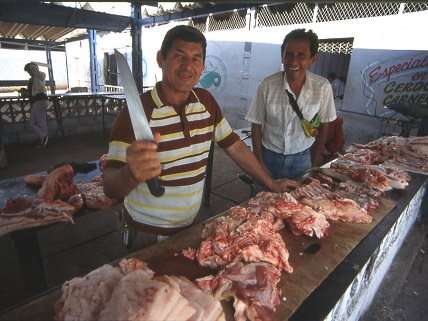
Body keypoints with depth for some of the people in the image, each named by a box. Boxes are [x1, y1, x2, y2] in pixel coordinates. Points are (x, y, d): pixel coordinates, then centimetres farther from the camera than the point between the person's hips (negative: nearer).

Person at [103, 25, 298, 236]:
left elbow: (235, 147, 4)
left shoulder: (206, 102, -5)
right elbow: (110, 188, -24)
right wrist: (131, 173, -46)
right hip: (147, 232, -4)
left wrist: (272, 184, 6)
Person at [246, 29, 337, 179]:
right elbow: (256, 125, -8)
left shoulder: (323, 87, -15)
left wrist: (316, 161, 4)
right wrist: (259, 162, -8)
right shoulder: (267, 85, -18)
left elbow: (323, 124, -1)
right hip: (269, 156, -1)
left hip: (302, 158, 1)